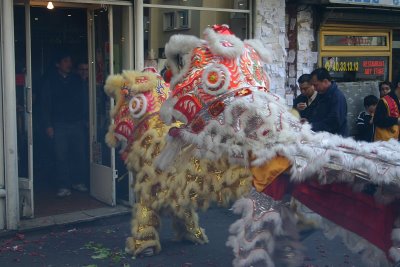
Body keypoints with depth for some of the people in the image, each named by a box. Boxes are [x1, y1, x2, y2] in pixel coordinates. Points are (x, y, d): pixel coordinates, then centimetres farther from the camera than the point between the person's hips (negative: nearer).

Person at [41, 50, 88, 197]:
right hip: (59, 125, -3)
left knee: (78, 154, 5)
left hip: (76, 123, 3)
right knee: (61, 156, -2)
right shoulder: (50, 81, 2)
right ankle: (63, 186, 4)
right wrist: (48, 125, -6)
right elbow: (46, 104, 0)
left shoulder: (76, 79, 10)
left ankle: (77, 182, 18)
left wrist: (83, 119, 7)